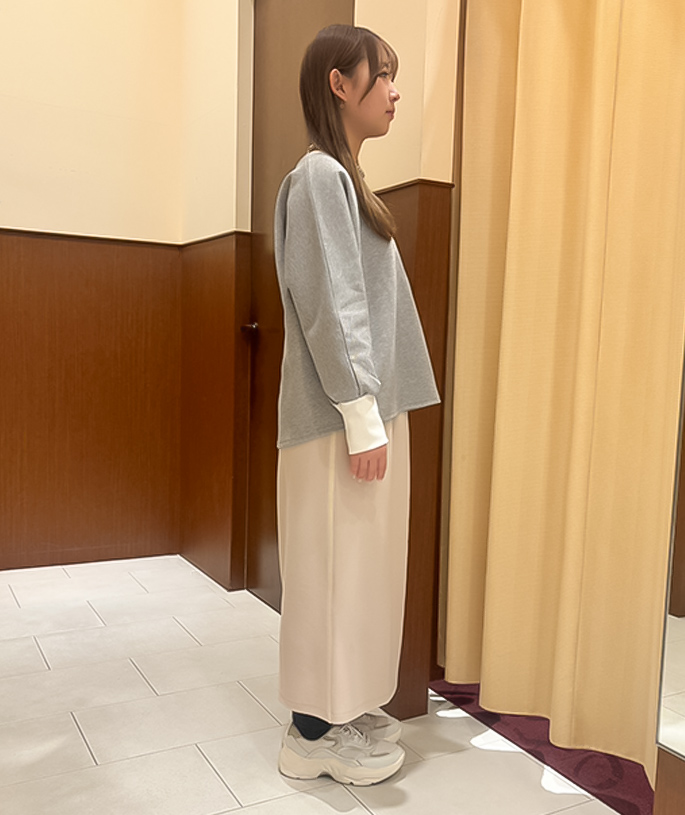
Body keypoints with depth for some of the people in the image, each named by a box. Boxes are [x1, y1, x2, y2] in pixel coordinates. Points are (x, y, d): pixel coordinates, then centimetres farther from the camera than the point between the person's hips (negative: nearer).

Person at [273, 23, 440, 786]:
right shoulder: (319, 175, -11)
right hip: (340, 417, -9)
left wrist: (378, 411, 16)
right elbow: (329, 309, -18)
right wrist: (362, 418, -18)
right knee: (332, 565, 0)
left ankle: (343, 706, 28)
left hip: (369, 408, 9)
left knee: (357, 564, 14)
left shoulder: (344, 177, 18)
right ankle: (313, 733, 14)